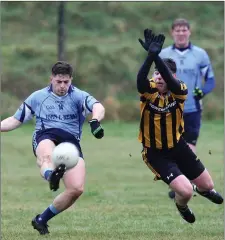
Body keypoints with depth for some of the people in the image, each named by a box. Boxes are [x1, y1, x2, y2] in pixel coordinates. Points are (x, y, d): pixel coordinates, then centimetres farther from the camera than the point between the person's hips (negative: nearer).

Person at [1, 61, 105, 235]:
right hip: (45, 137, -1)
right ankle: (51, 175, -81)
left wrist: (95, 121, -33)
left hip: (71, 141, 1)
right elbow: (15, 121, 26)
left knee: (77, 188, -19)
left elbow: (98, 108, -9)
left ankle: (42, 220, 0)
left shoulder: (78, 96, 11)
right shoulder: (37, 97, 19)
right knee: (47, 156, -41)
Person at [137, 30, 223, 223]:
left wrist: (156, 56, -59)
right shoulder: (148, 91, -22)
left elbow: (170, 81, -43)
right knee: (185, 191, -17)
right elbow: (141, 79, -46)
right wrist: (150, 55, -62)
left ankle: (204, 191, 57)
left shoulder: (179, 91, -20)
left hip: (178, 146, 3)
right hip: (156, 153, -3)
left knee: (207, 185, 16)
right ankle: (182, 207, 22)